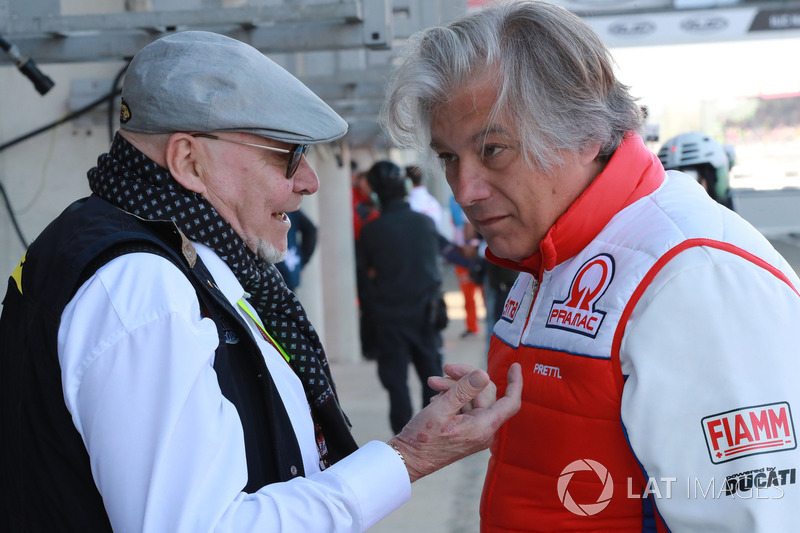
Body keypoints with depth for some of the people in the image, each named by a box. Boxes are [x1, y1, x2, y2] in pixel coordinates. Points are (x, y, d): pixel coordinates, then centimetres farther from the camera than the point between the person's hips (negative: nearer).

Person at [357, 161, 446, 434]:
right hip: (425, 313, 2)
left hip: (389, 316, -2)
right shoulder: (426, 223, -3)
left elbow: (364, 272, 0)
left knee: (396, 381, 5)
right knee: (431, 376, 13)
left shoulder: (371, 230, -10)